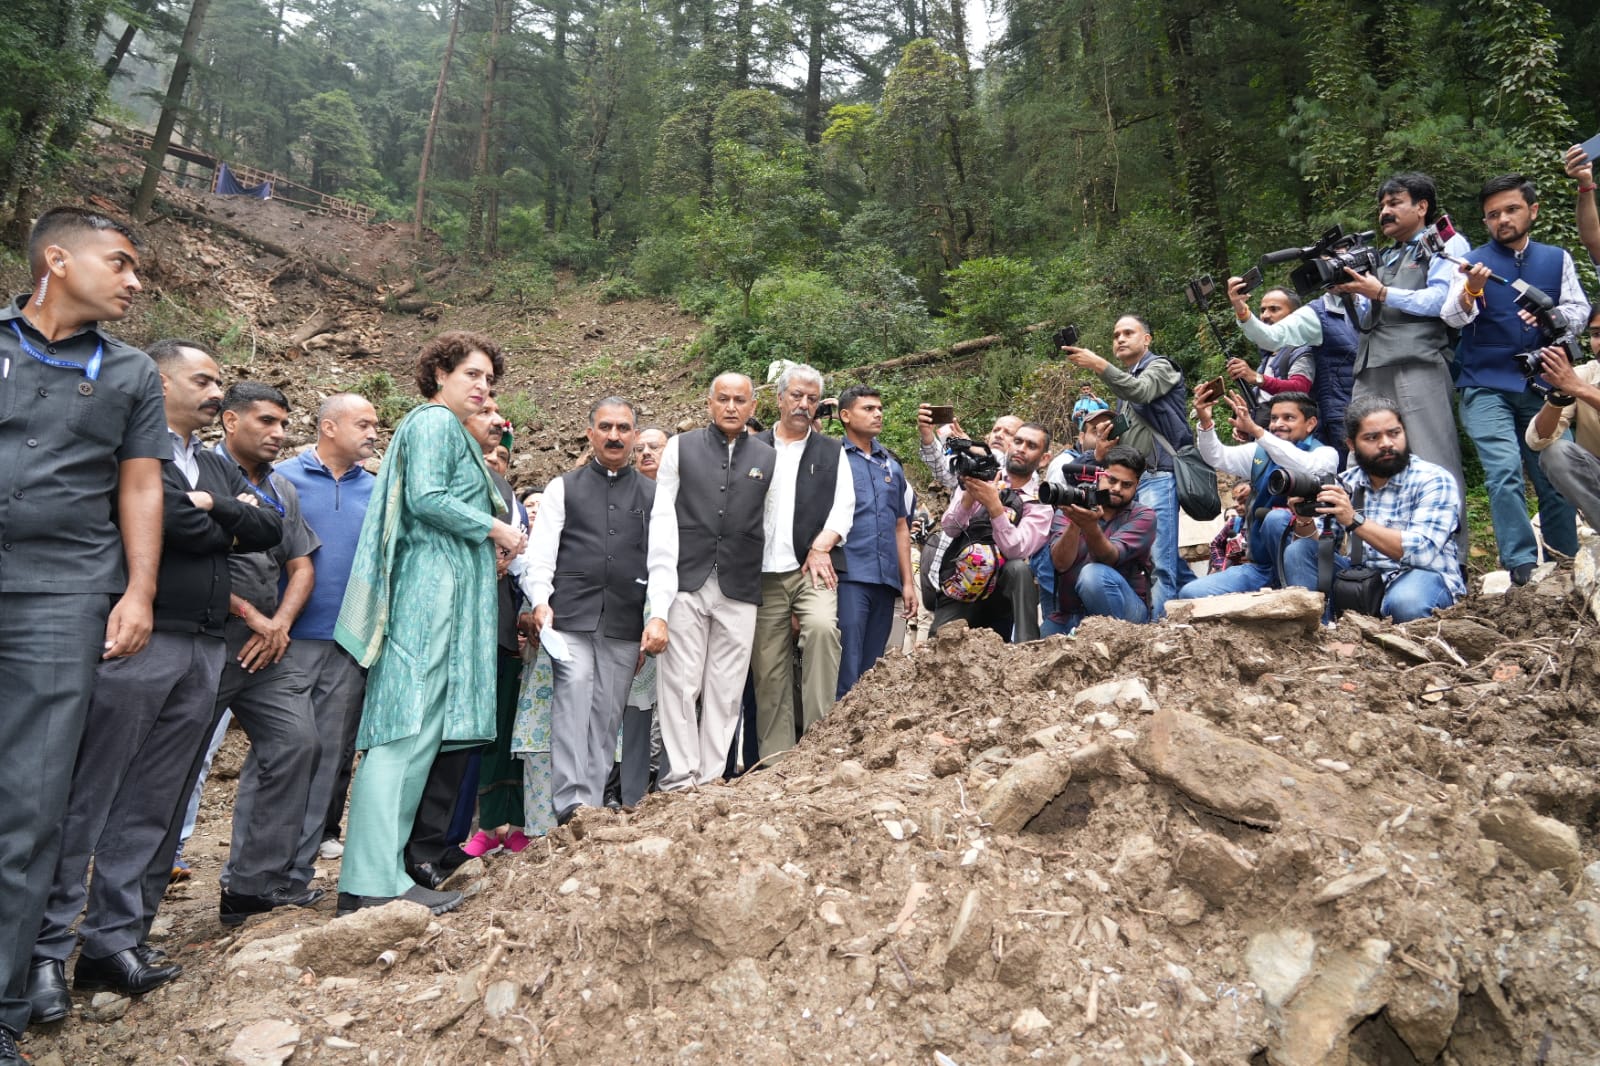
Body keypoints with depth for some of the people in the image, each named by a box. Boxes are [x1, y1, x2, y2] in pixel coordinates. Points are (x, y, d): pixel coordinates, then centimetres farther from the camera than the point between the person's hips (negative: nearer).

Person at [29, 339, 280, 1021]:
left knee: (154, 808, 8)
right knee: (85, 800, -2)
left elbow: (270, 528, 9)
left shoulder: (220, 468, 22)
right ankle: (46, 951, 6)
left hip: (204, 652, 7)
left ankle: (115, 939, 15)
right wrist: (228, 527, 1)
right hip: (134, 641, -7)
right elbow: (165, 517, -16)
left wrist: (212, 507, -5)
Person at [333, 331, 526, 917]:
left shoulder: (450, 430, 26)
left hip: (448, 589, 10)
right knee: (408, 730, -13)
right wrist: (493, 528, -8)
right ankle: (374, 883, -12)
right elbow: (426, 499, -16)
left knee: (415, 733, 7)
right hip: (432, 586, -10)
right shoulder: (434, 421, -4)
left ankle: (378, 873, 11)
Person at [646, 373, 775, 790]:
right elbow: (662, 520, 4)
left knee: (726, 691, 3)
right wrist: (660, 597, -4)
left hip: (740, 589, 1)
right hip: (686, 584, -1)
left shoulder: (768, 458, 11)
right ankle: (681, 775, 6)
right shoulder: (681, 448, 8)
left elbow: (772, 527, 10)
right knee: (680, 684, -2)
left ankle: (710, 779, 11)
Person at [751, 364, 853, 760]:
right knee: (768, 667, 0)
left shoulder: (832, 452, 14)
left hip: (814, 567, -1)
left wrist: (820, 548, -8)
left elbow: (843, 505, 5)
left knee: (823, 626, -29)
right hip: (764, 574, 1)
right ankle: (775, 758, 8)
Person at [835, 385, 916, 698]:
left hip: (885, 579, 6)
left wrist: (908, 582, 15)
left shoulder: (891, 465, 18)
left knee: (872, 670, 10)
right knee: (846, 671, -9)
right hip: (849, 577, -5)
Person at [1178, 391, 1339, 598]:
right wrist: (1206, 422, -17)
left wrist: (1255, 430, -33)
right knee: (1191, 593, -12)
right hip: (1259, 567, 5)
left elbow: (1306, 467, -25)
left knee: (1277, 517, -35)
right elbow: (1218, 458, 2)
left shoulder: (1325, 454, -2)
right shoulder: (1260, 452, 15)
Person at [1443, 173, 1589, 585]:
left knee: (1555, 477, 4)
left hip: (1543, 385, 3)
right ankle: (1522, 568, -15)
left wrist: (1551, 316, -14)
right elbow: (1453, 318, -9)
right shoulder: (1474, 263, 6)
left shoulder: (1557, 259, 14)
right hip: (1486, 386, -2)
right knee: (1505, 473, -17)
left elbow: (1579, 311, 8)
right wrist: (1470, 291, -30)